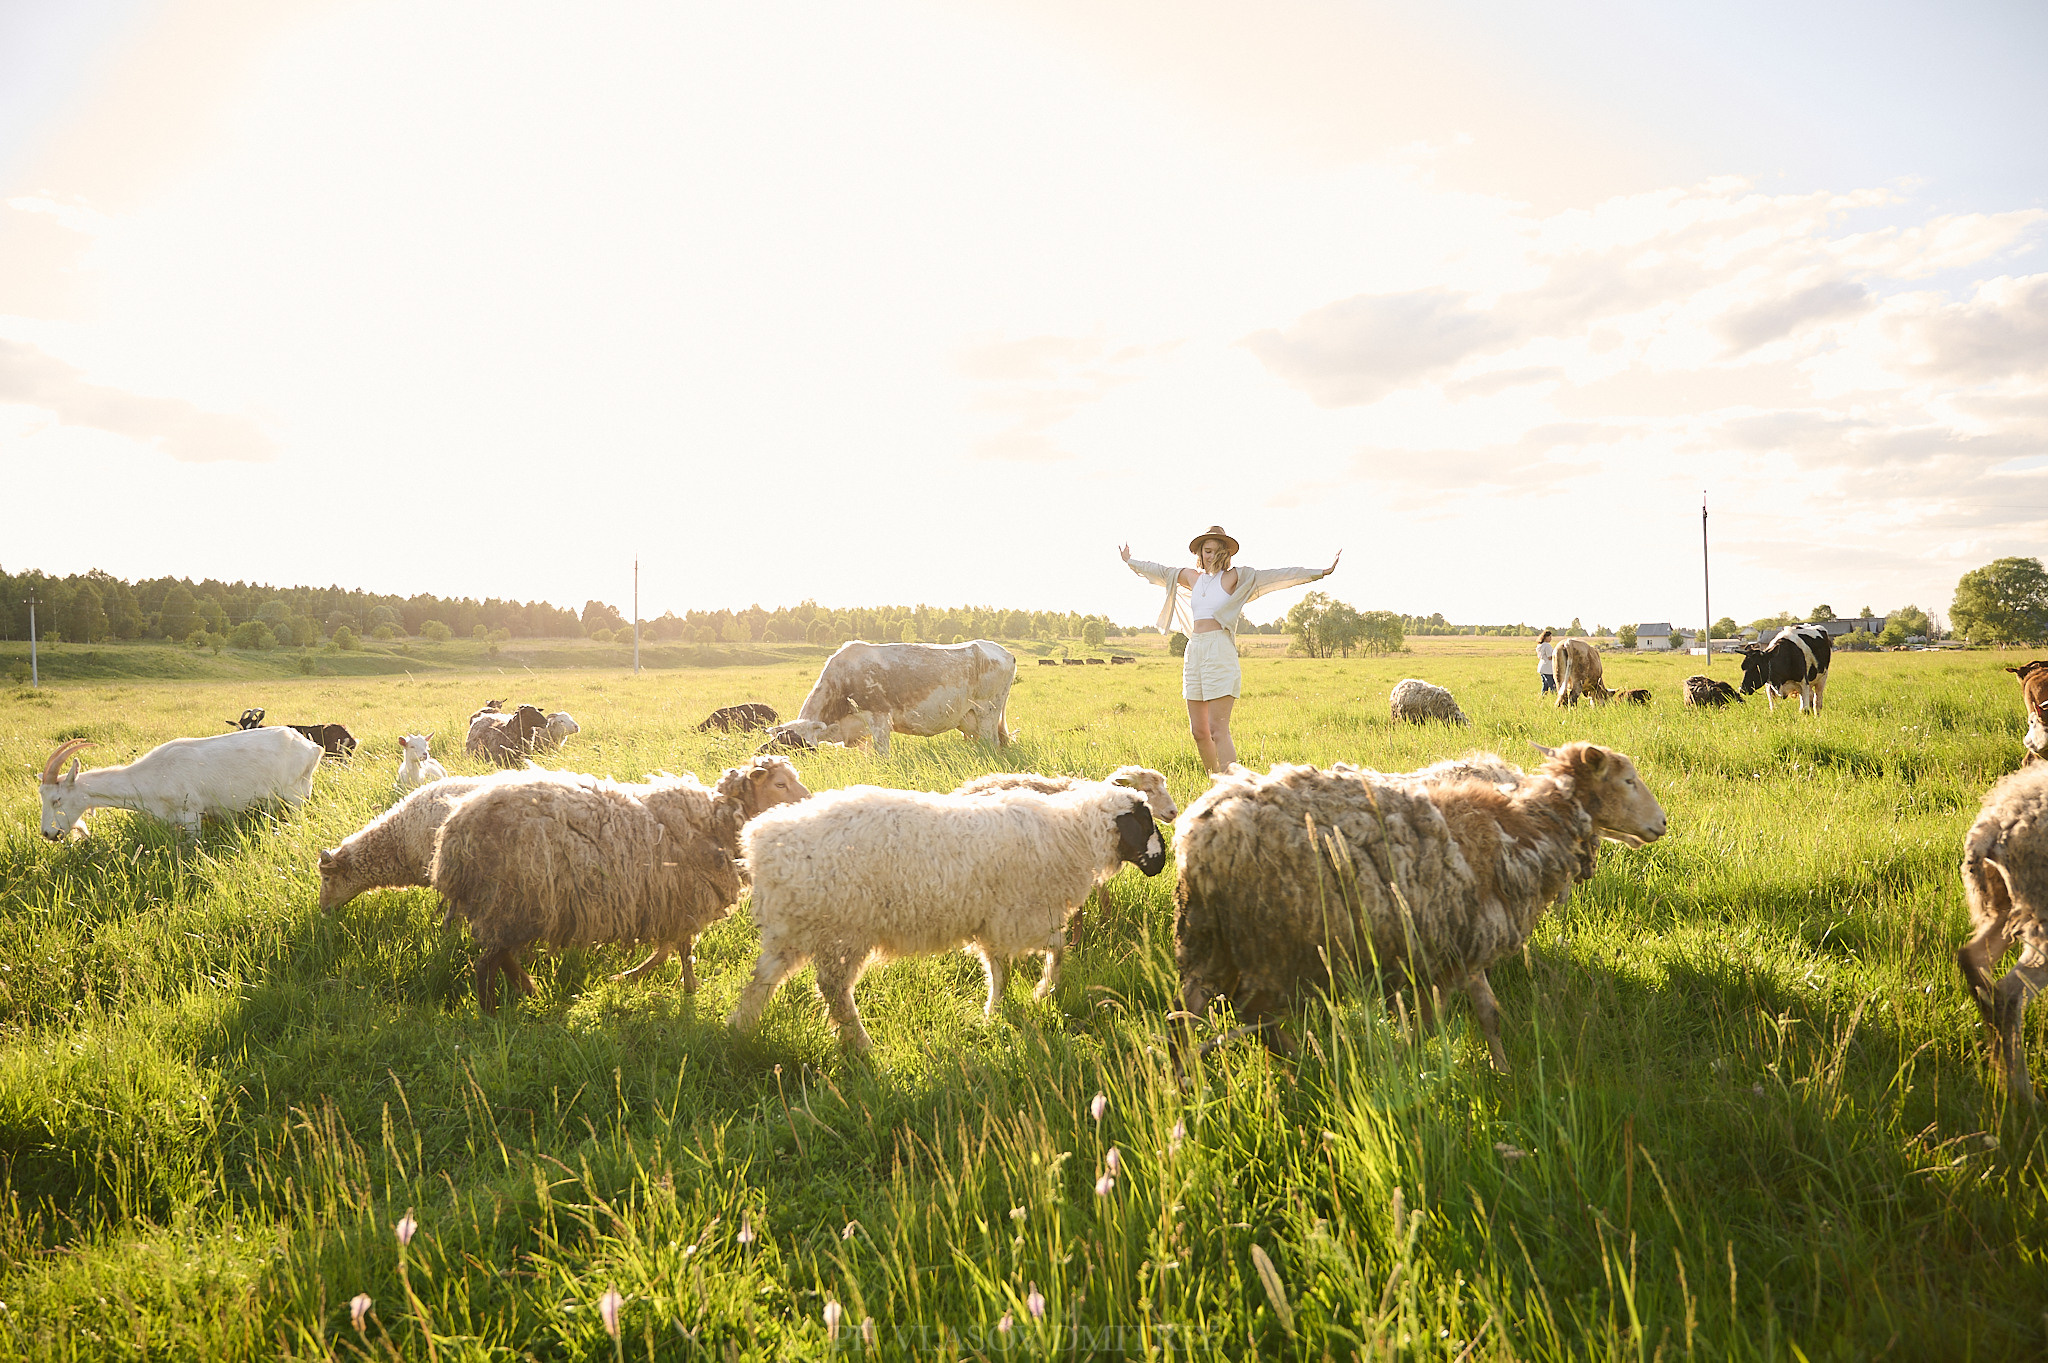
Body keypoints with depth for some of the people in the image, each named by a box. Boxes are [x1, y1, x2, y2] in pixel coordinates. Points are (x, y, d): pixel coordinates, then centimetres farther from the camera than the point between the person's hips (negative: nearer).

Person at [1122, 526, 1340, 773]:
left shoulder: (1236, 576, 1)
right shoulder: (1193, 577, 16)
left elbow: (1274, 576, -7)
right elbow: (1161, 571, 32)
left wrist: (1319, 572, -15)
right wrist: (1130, 561, 45)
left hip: (1220, 651, -6)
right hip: (1194, 651, 6)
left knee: (1218, 730, -15)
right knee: (1198, 731, 8)